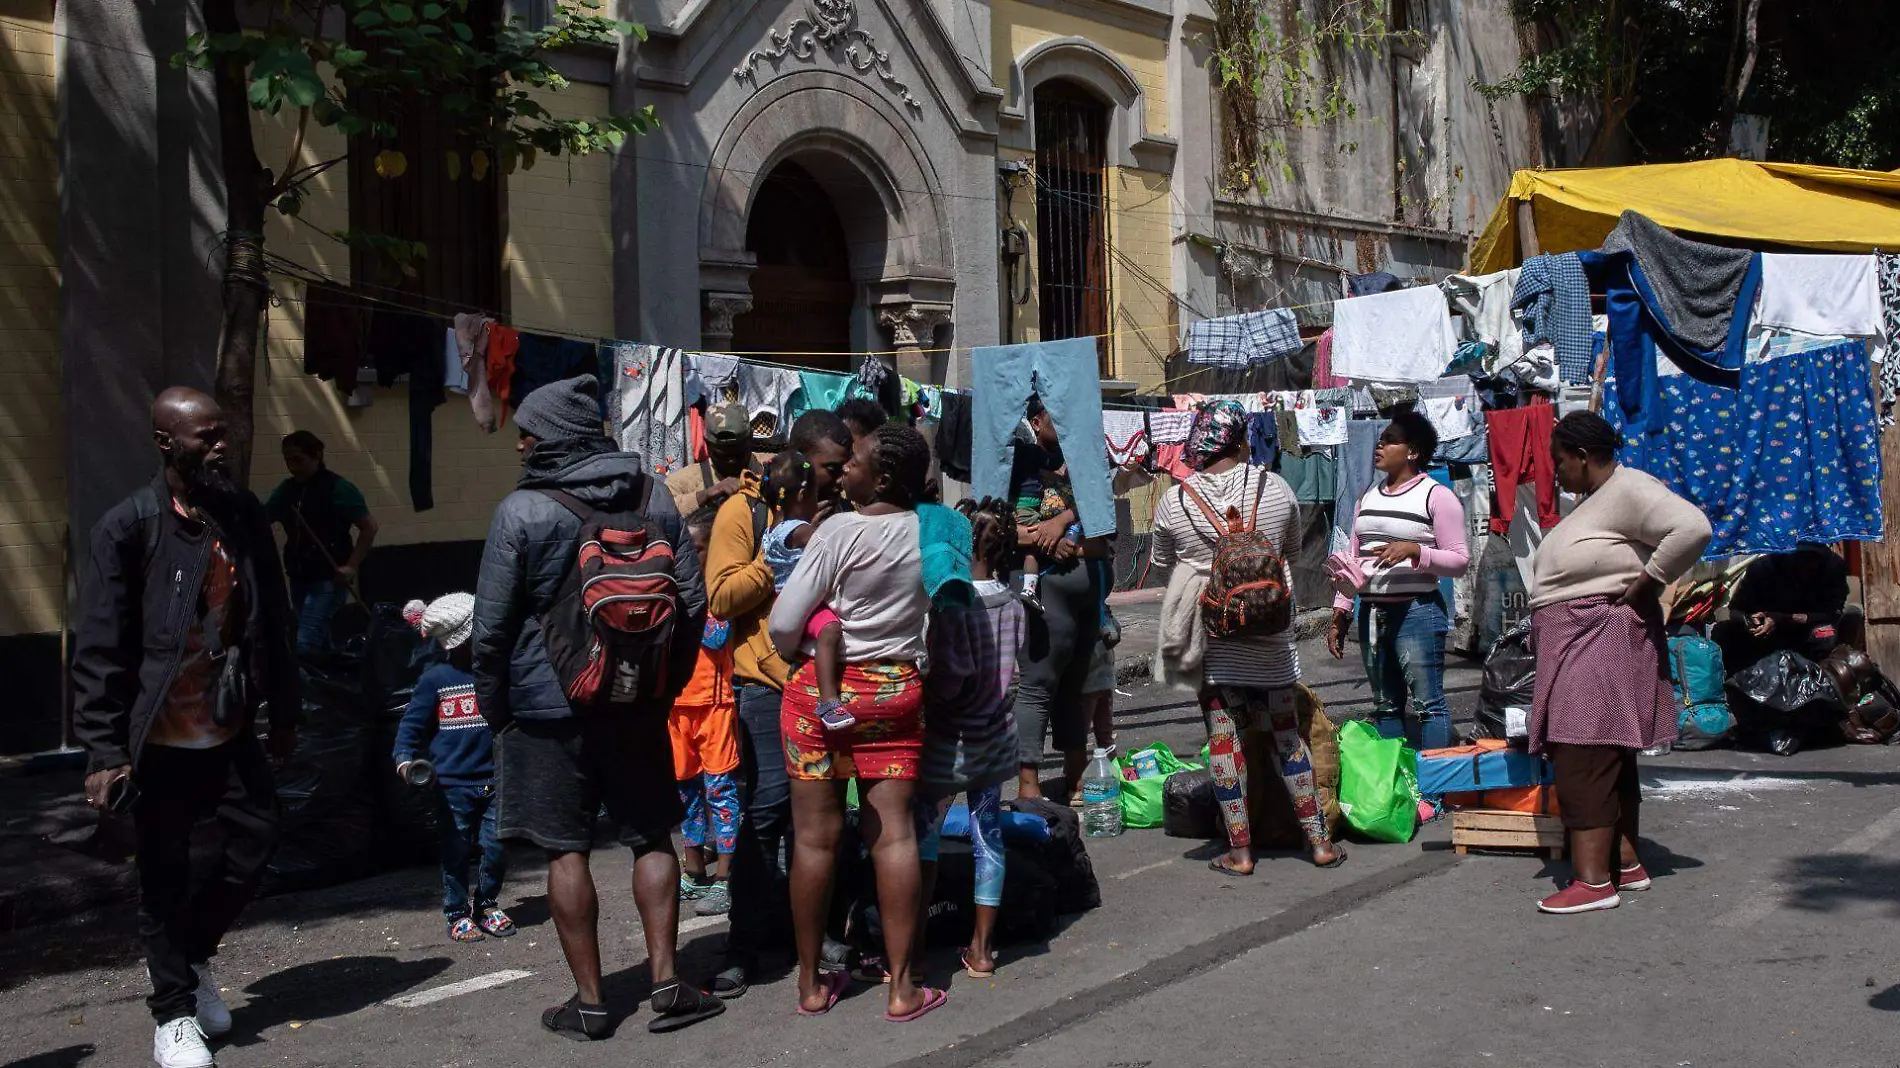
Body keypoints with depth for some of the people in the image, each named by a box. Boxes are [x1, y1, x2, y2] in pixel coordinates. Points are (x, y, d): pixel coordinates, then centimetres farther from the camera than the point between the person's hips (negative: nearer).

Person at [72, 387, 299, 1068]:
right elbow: (98, 650, -12)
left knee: (254, 842, 8)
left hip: (231, 730, 5)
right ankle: (174, 1013, 20)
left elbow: (271, 623, 11)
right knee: (165, 877, 5)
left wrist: (284, 713, 14)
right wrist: (104, 751, -15)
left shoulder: (244, 516, 3)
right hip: (158, 739, -4)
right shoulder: (126, 528, -12)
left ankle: (188, 954, 33)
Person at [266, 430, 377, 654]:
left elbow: (369, 526, -10)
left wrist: (352, 566, -15)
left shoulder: (338, 488, -9)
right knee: (319, 641, 16)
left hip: (329, 579, -7)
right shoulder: (287, 489, 8)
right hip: (299, 578, 7)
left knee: (305, 644, -16)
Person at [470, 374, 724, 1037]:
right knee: (651, 838, 12)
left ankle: (589, 1001, 6)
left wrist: (493, 704, 3)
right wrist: (667, 681, 15)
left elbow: (492, 624, -9)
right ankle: (666, 982, 8)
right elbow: (692, 602, 6)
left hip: (548, 704, -4)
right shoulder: (651, 497, 3)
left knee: (566, 850, 2)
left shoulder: (523, 510, -11)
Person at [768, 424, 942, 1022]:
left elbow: (784, 623, -14)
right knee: (894, 832, 4)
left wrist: (800, 657, 5)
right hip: (898, 688, 4)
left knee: (815, 835, 4)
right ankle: (901, 986, 5)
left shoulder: (841, 531, -15)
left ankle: (811, 983, 13)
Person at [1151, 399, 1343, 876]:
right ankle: (1319, 840, 16)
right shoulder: (1275, 487, -3)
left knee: (1223, 738, 4)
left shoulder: (1174, 502, -7)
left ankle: (1240, 850, 8)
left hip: (1211, 637, -1)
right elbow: (1293, 547, 13)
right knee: (1288, 733, 11)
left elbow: (1162, 567, 8)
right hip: (1270, 638, 2)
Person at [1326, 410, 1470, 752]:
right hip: (1372, 612, 7)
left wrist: (1414, 550, -20)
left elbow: (1460, 560, -7)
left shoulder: (1436, 495, -3)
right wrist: (1341, 612, 14)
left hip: (1417, 611, -7)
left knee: (1428, 705, -7)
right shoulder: (1368, 496, 17)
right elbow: (1352, 559, 20)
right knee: (1385, 707, 10)